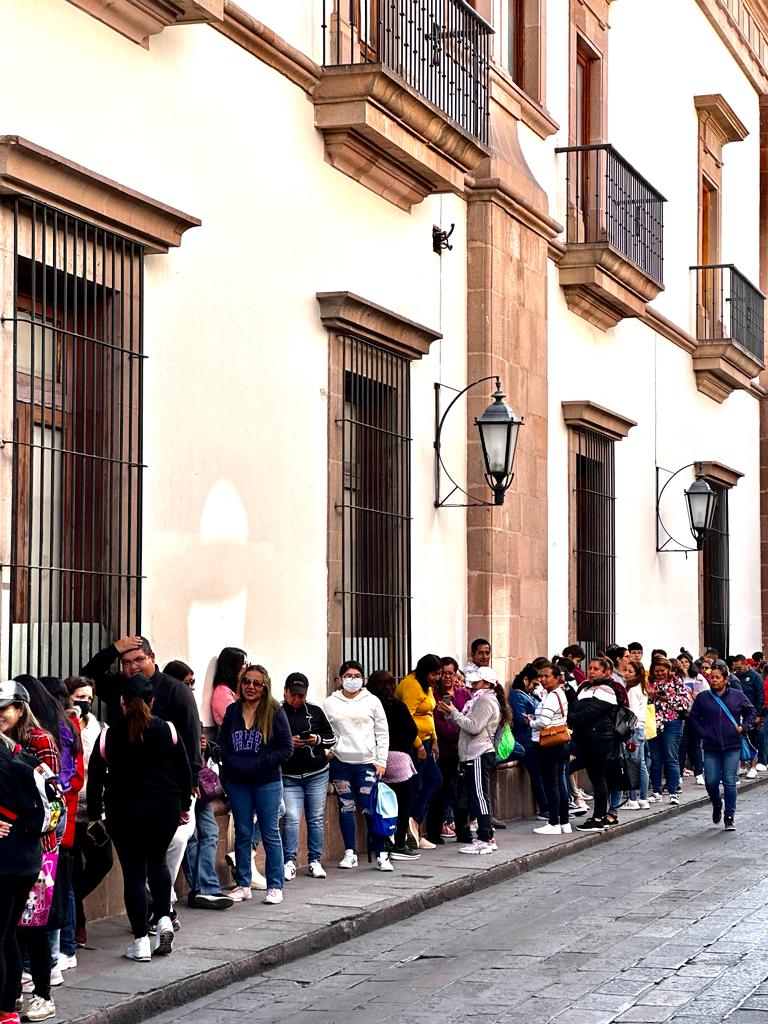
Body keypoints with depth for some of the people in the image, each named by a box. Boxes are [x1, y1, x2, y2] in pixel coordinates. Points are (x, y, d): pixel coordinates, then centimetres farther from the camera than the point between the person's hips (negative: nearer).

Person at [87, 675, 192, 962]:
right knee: (158, 862, 23)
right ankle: (164, 919, 7)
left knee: (134, 872, 4)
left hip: (124, 812, -2)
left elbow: (95, 779, 0)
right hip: (166, 809, 2)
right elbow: (185, 773, 3)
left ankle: (141, 941, 2)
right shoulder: (168, 731, -2)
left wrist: (94, 816, 10)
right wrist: (184, 806, 17)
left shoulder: (109, 736, -4)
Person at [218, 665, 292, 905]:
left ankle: (275, 886, 9)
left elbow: (286, 749, -7)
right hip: (237, 783, 3)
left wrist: (257, 764, -15)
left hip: (267, 783, -3)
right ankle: (242, 885, 17)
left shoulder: (274, 712, -6)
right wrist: (233, 764, -11)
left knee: (270, 834, 3)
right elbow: (222, 742, 7)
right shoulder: (232, 711, 5)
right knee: (243, 834, 9)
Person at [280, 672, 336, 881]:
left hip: (317, 775, 2)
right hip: (289, 777, -2)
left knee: (316, 819, 6)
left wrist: (318, 740, -9)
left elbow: (332, 739, 11)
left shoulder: (315, 711, 6)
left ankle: (315, 861, 15)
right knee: (291, 819, -10)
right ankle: (289, 863, -2)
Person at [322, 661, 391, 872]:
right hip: (340, 762, 1)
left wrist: (381, 761, 0)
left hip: (367, 762, -1)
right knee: (346, 806, 3)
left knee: (371, 808, -7)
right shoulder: (330, 703, 6)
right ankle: (350, 853, 12)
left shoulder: (372, 702, 6)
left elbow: (383, 733, 6)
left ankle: (381, 855, -3)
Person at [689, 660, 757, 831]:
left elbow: (752, 711, 11)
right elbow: (694, 717, 12)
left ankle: (729, 818, 6)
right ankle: (717, 806, 30)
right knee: (711, 782, -2)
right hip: (711, 748, 1)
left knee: (730, 782, -3)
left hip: (732, 747, -1)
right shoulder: (703, 698, 2)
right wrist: (702, 732, 0)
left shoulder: (737, 696, 1)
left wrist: (744, 727, -1)